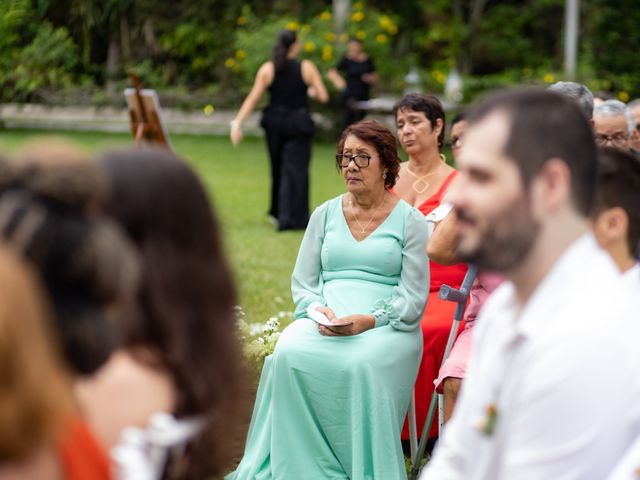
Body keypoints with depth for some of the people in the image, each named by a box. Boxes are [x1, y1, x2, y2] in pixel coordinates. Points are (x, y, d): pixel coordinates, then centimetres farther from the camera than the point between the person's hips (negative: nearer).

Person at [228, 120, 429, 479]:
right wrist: (319, 312, -8)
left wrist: (367, 321, -17)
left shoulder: (409, 220, 5)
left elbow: (414, 297, -1)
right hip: (324, 322, 3)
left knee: (361, 366, -37)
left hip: (387, 326, -3)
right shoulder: (326, 214, 16)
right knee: (288, 355, -30)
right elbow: (302, 282, 14)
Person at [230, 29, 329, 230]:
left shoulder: (267, 69, -2)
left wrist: (237, 123, -6)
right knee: (295, 170, -1)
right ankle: (291, 218, -8)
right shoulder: (307, 67, -6)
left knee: (278, 169, 19)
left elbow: (252, 99, -6)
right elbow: (323, 96, -6)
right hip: (298, 124, -3)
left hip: (274, 123, 3)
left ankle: (278, 212, 32)